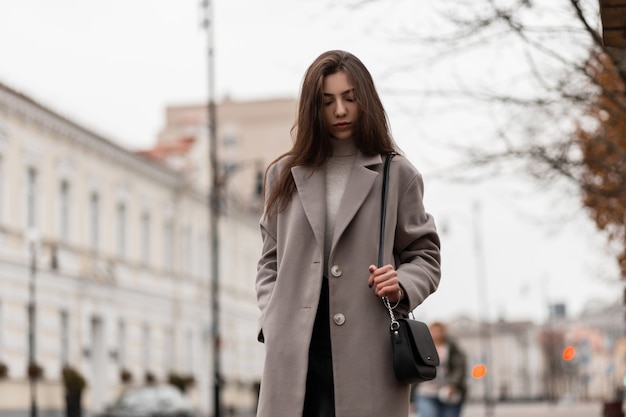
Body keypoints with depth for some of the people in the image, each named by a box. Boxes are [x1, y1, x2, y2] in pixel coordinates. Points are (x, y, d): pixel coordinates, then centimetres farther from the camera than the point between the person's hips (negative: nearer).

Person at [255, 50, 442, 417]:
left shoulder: (397, 174, 8)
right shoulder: (284, 175, 15)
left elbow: (425, 255, 13)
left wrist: (402, 287, -8)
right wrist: (272, 324, 5)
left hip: (367, 351, -2)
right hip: (293, 352, 2)